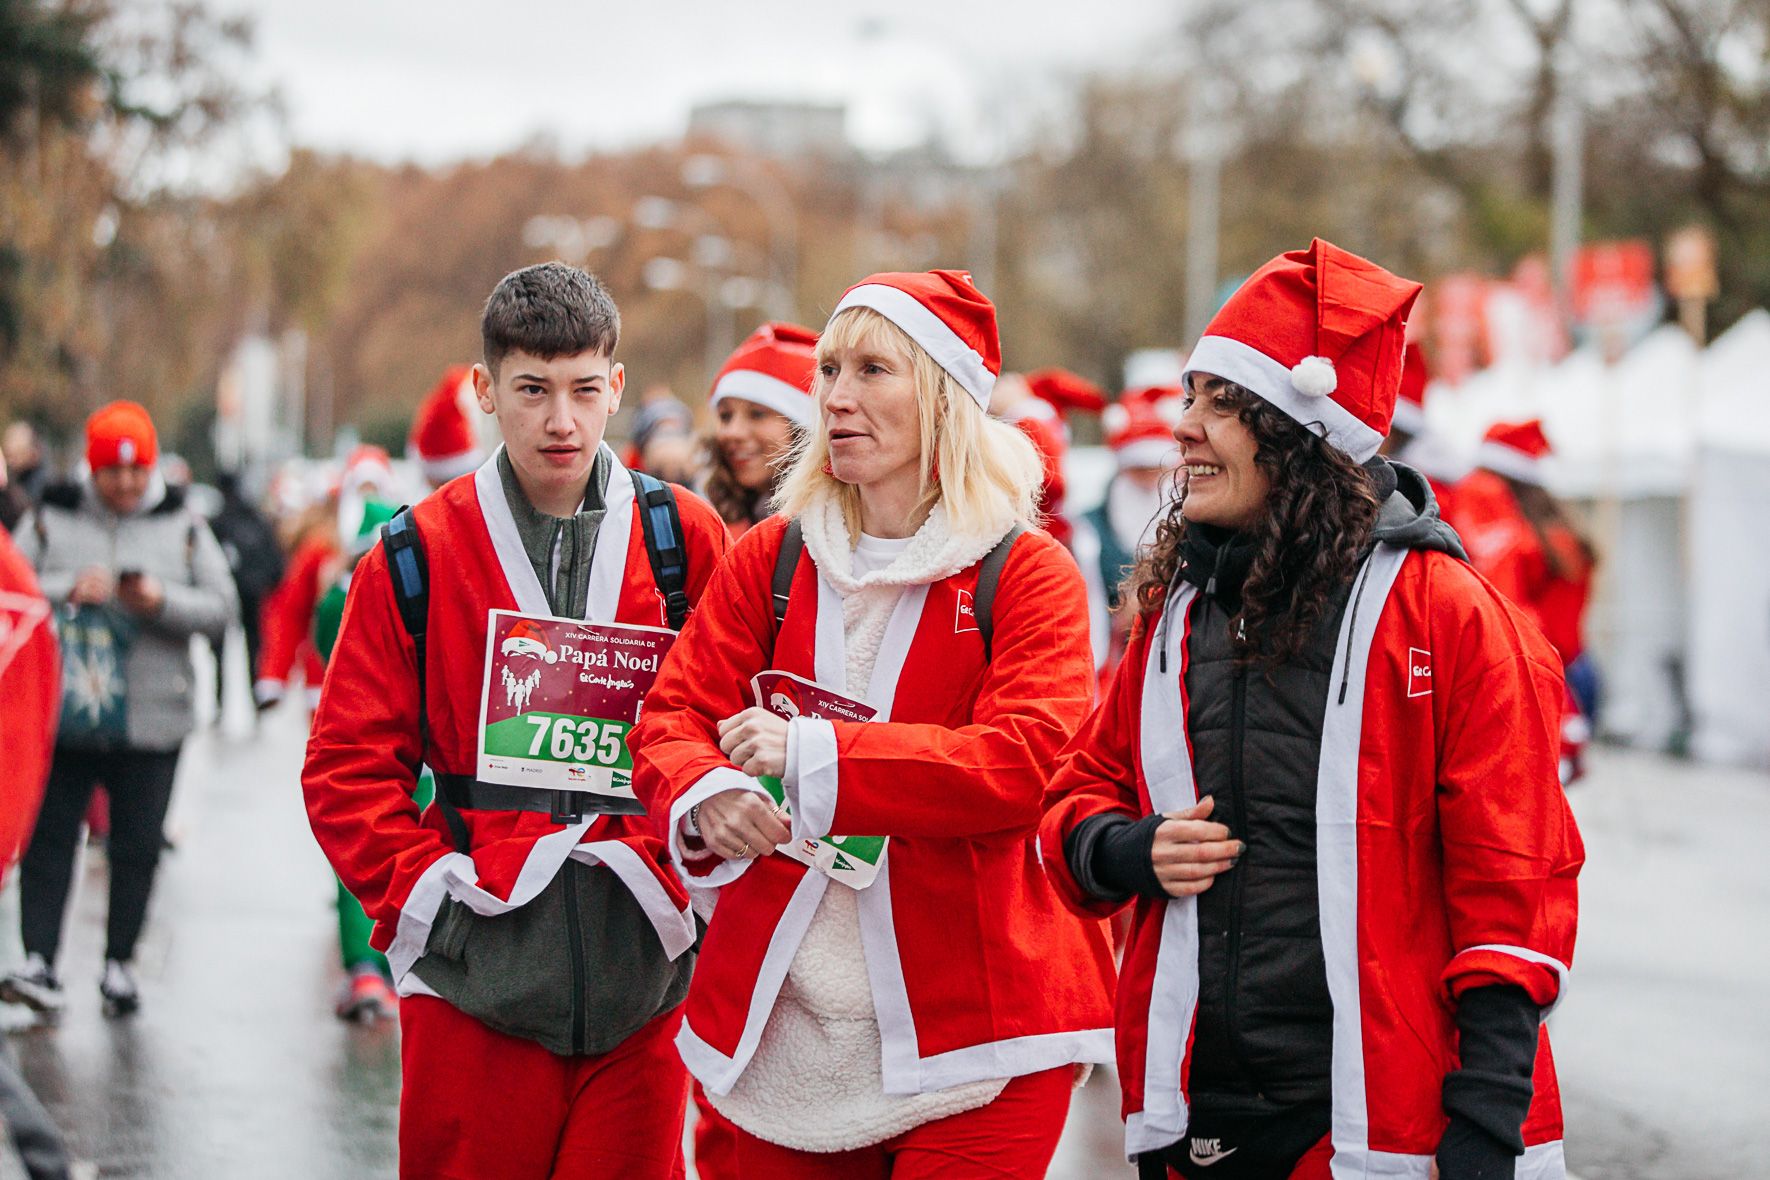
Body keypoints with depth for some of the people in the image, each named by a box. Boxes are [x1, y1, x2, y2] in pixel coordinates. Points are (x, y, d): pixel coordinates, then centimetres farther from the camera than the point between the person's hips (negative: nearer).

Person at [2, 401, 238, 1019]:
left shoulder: (184, 527, 5)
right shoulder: (51, 519, 3)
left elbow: (222, 608, 2)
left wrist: (163, 600, -15)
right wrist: (68, 591, -17)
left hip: (149, 721, 0)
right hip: (60, 715, 0)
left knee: (137, 847, 5)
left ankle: (119, 966, 15)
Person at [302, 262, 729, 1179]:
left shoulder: (686, 542, 5)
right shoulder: (415, 559, 3)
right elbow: (347, 764, 4)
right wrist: (421, 887, -6)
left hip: (643, 972, 1)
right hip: (476, 976, 0)